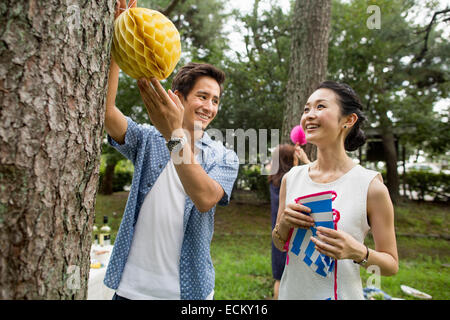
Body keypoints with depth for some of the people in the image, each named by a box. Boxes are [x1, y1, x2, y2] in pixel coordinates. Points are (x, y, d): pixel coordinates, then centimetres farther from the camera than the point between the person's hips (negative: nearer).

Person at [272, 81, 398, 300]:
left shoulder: (371, 185, -16)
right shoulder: (292, 177, -6)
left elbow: (391, 265, -7)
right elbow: (280, 245, 4)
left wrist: (358, 252, -25)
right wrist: (284, 223, -15)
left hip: (341, 294, -3)